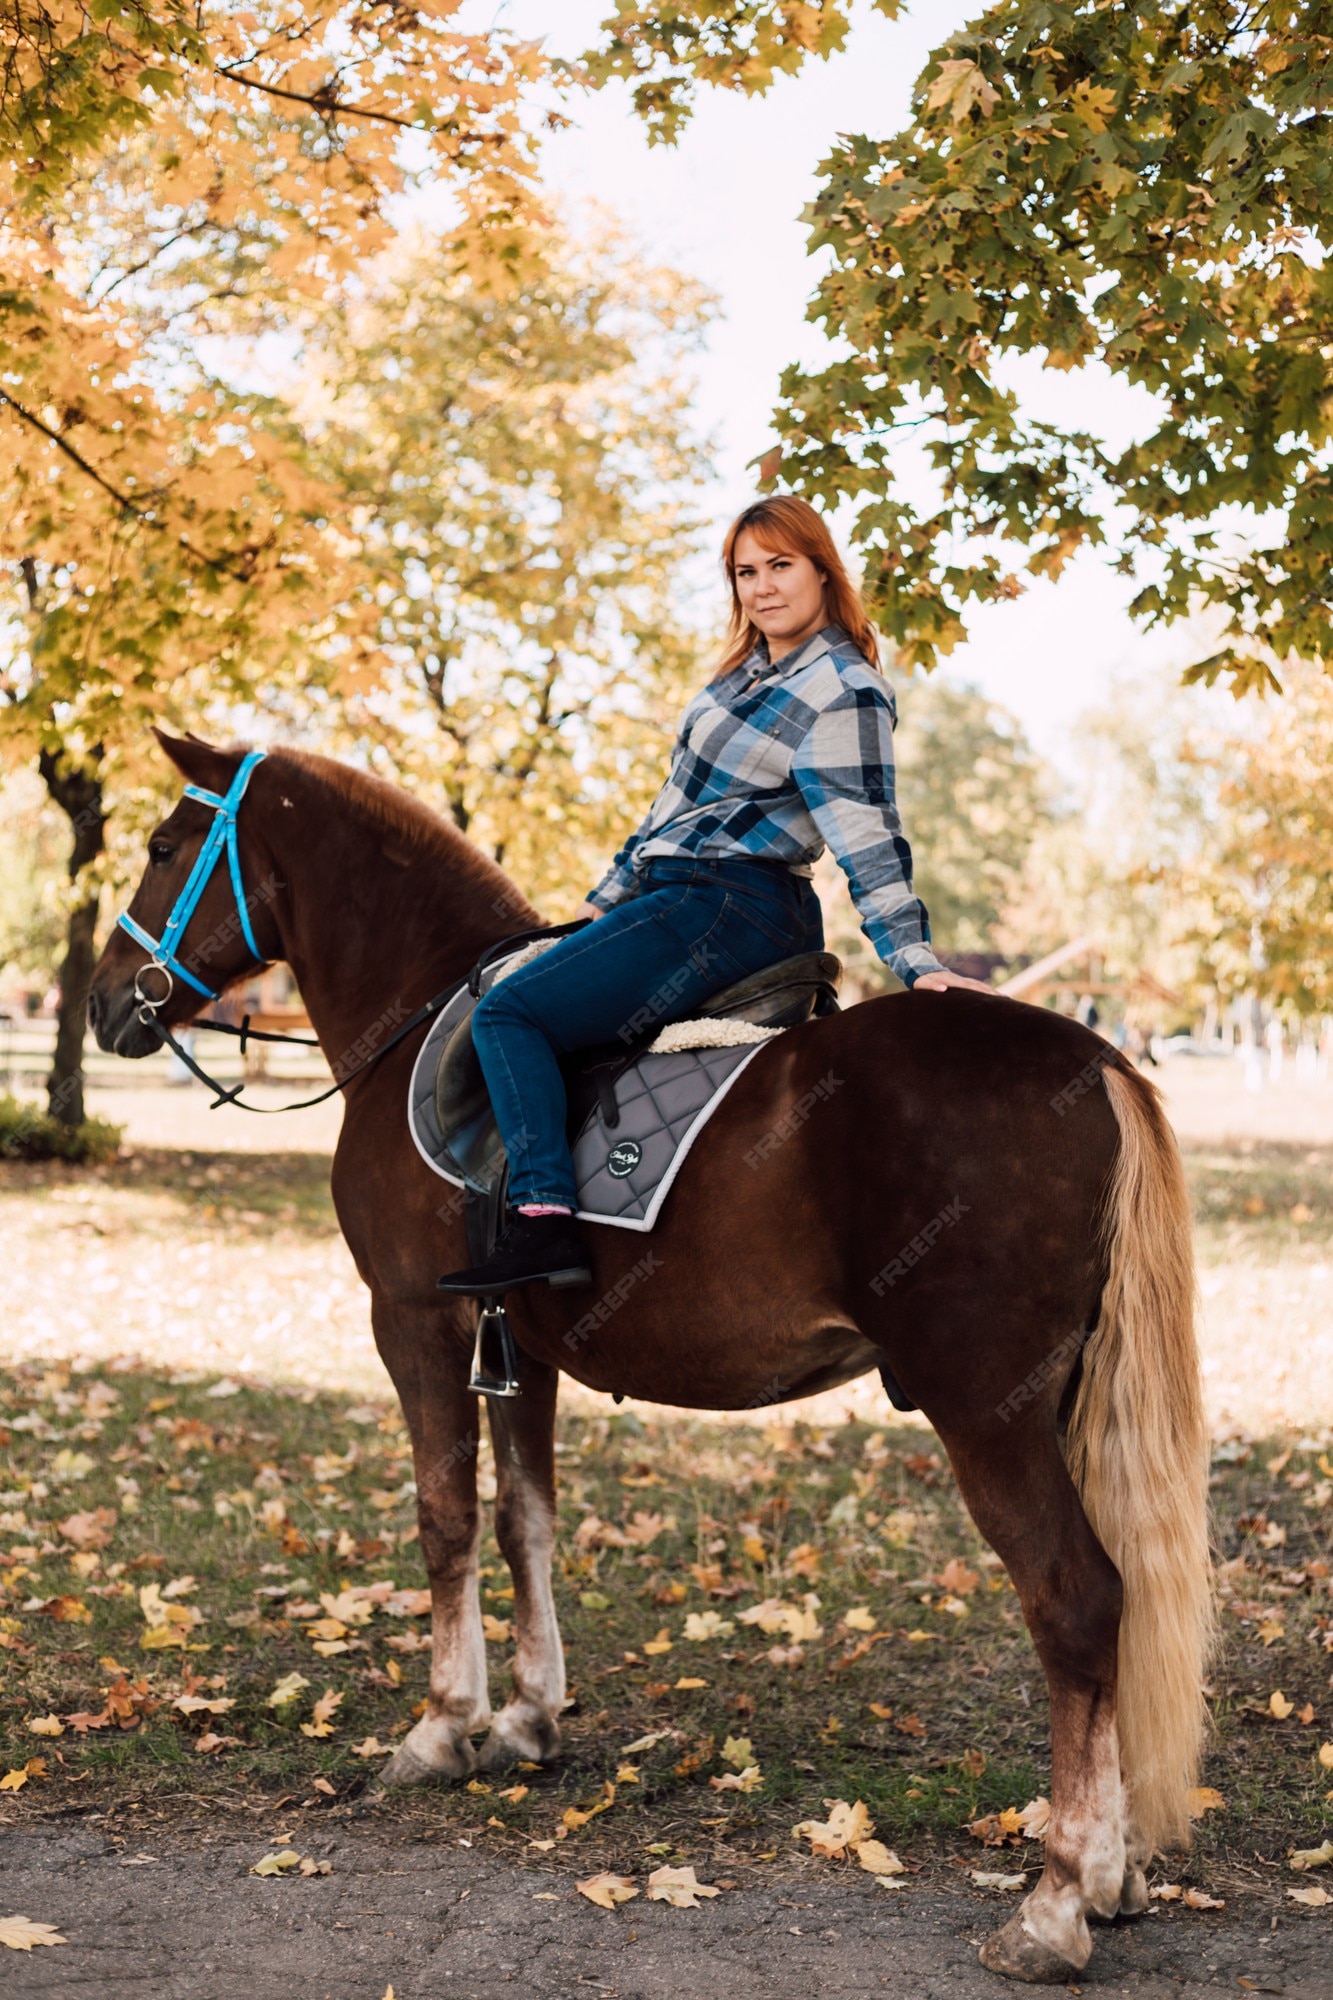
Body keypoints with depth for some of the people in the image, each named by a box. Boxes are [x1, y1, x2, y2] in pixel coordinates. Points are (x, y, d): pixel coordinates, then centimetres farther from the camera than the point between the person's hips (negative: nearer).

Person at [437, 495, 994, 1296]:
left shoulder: (843, 691, -12)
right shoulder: (749, 670, 16)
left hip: (723, 909, -11)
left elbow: (869, 843, -17)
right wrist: (606, 899, 24)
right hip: (673, 894, 11)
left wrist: (917, 961, -25)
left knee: (509, 1013, -16)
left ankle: (545, 1218, -23)